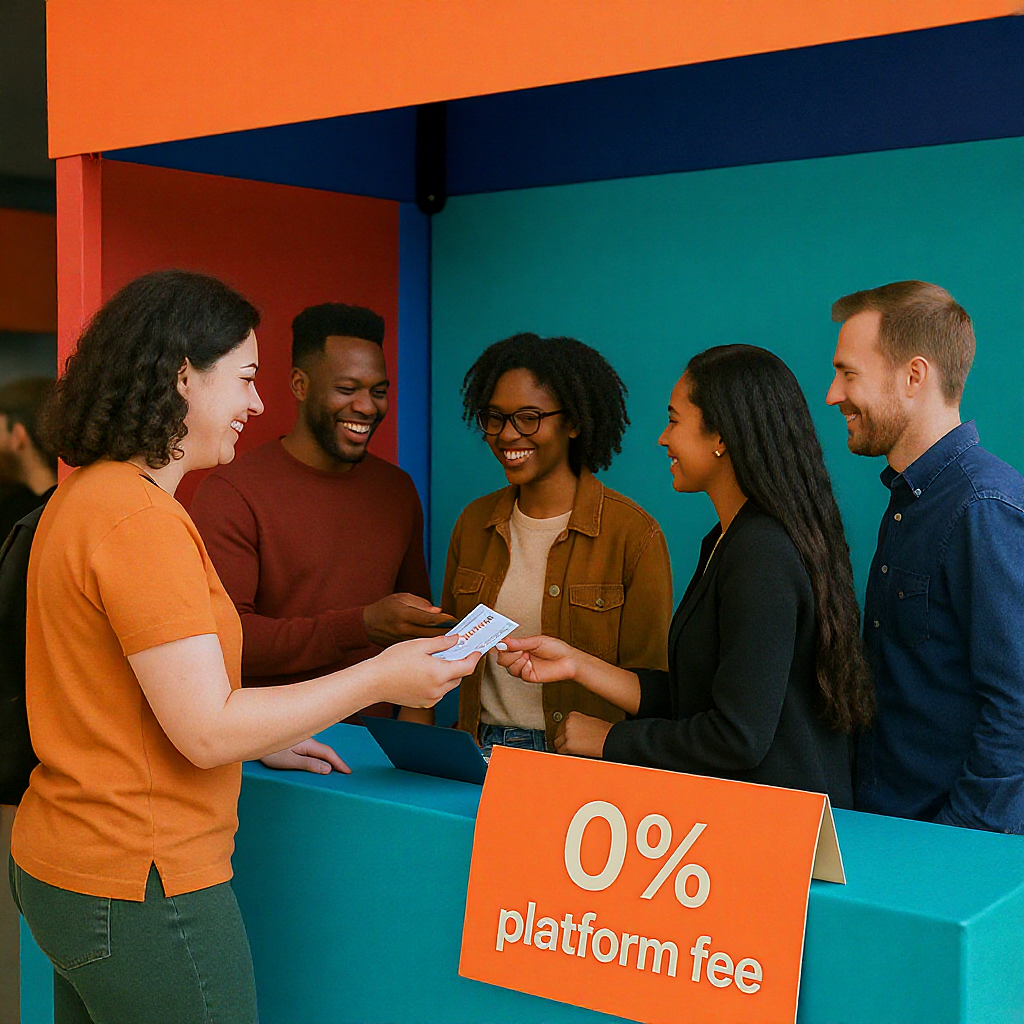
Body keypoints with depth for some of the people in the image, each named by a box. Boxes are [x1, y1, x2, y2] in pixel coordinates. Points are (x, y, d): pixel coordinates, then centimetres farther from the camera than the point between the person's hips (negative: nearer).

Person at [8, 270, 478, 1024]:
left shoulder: (84, 498, 10)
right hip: (140, 887, -10)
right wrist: (379, 679, -16)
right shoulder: (141, 520, -21)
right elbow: (206, 730, -22)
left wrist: (262, 740, 16)